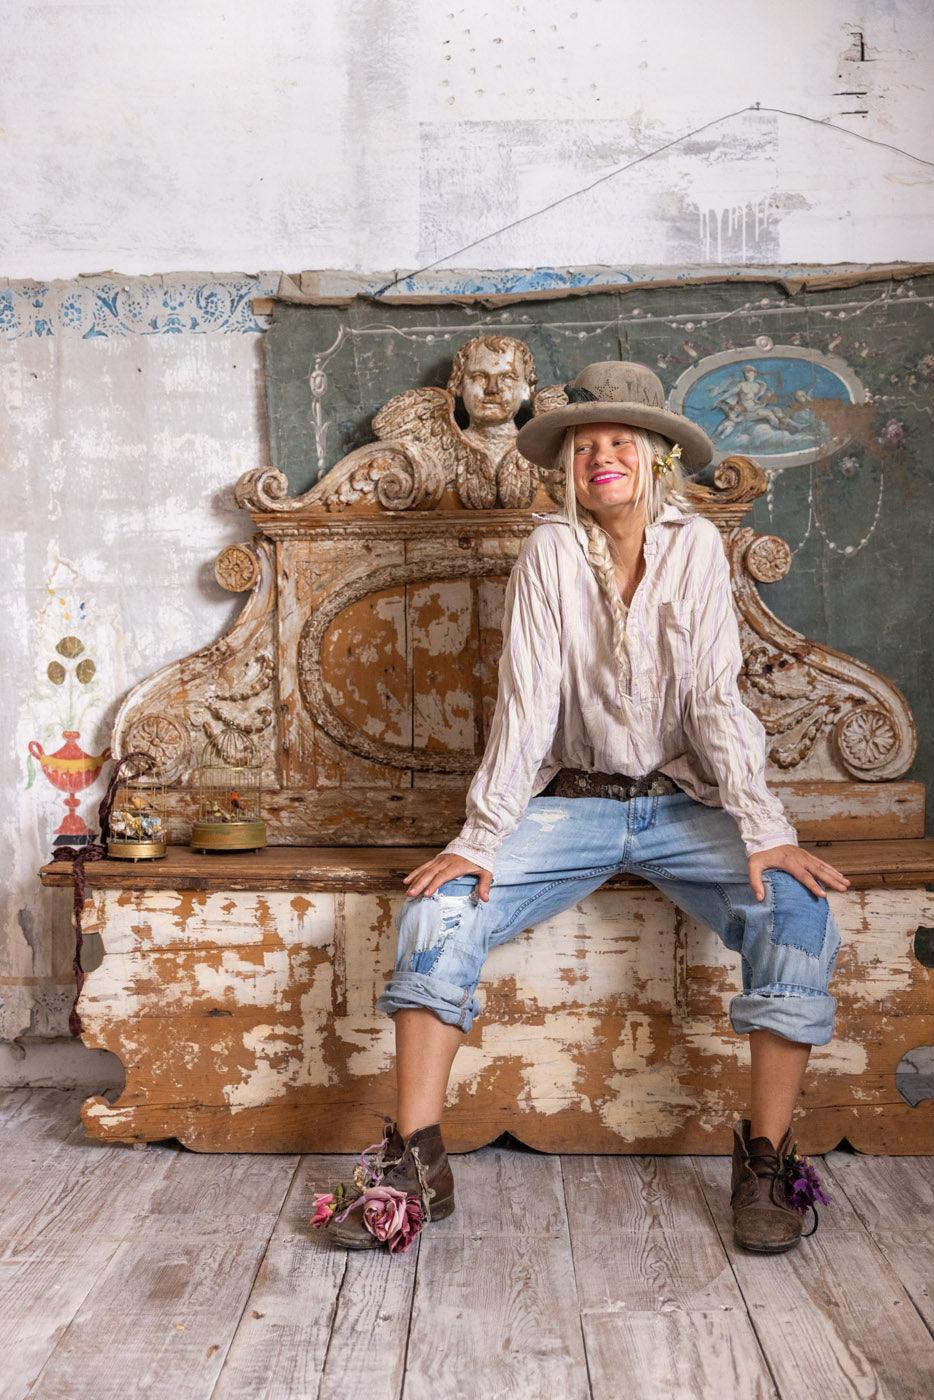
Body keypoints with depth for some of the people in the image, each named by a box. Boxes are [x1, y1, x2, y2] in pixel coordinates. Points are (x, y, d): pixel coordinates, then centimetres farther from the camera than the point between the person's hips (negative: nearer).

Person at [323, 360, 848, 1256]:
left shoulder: (696, 547, -2)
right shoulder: (550, 551, -4)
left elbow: (717, 700, -6)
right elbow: (525, 702, -9)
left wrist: (766, 832, -16)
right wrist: (480, 837, -18)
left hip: (683, 804, 1)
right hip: (572, 803, 0)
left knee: (798, 912, -25)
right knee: (438, 909, -21)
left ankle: (764, 1160, -10)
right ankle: (415, 1159, -12)